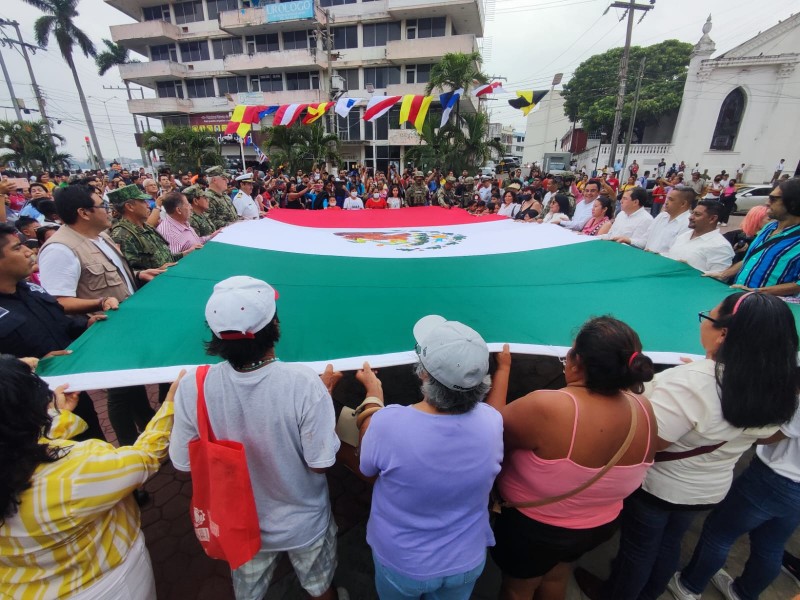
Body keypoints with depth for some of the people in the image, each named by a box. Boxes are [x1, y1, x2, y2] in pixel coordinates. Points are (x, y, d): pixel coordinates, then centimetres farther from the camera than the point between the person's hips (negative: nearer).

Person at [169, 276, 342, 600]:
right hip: (304, 524, -1)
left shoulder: (192, 387, -27)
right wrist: (325, 394, -13)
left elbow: (184, 463, -10)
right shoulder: (304, 383, -36)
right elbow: (320, 463, -24)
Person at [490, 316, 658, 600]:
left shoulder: (547, 408, -39)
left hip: (534, 528, -5)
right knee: (556, 575, 35)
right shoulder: (643, 410, -19)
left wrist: (502, 370, -15)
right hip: (601, 526, 5)